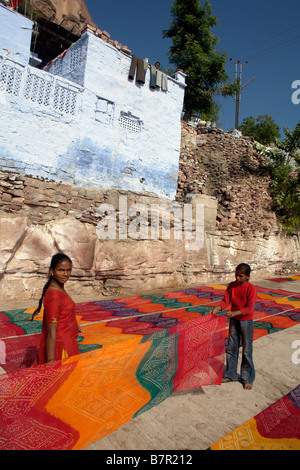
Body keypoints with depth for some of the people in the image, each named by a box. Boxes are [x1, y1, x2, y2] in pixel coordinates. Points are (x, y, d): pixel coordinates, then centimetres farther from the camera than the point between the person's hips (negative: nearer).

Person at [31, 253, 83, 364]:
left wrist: (74, 326, 21)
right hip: (59, 346, -9)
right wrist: (50, 362, -22)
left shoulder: (60, 289, 1)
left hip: (67, 342, 9)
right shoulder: (54, 296, -27)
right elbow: (51, 333, -25)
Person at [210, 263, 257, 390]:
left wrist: (235, 312, -34)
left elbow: (249, 308, -22)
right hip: (233, 320, 5)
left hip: (246, 321, -5)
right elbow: (226, 301, -4)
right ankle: (230, 374, 30)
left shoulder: (251, 288, -18)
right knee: (231, 347, 14)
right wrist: (217, 308, -24)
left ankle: (248, 378, 24)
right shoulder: (231, 286, -3)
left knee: (247, 350, 7)